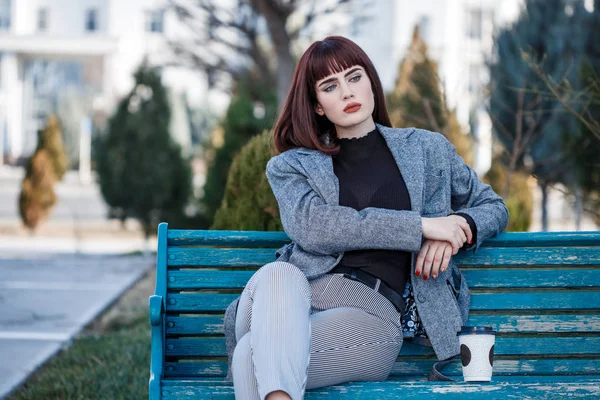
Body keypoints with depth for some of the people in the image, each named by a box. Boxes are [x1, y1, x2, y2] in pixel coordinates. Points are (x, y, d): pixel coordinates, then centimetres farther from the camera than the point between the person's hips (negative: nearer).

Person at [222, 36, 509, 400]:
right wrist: (420, 226, -9)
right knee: (277, 273, -38)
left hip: (376, 310, -1)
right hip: (303, 294, 1)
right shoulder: (292, 166, 17)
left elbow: (493, 207, 27)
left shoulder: (426, 148, 20)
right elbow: (312, 226, -4)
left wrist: (457, 231, 1)